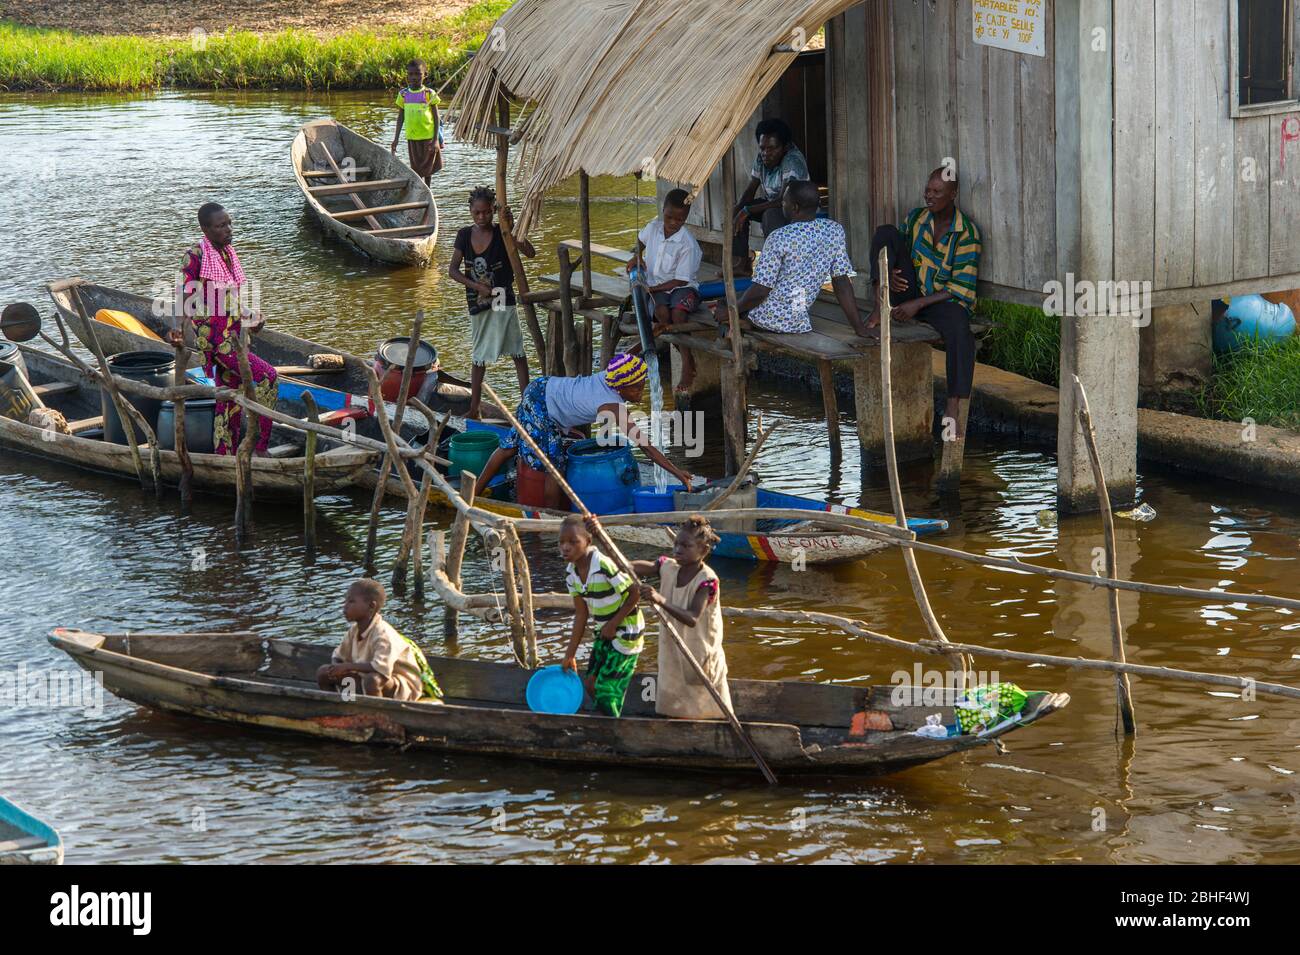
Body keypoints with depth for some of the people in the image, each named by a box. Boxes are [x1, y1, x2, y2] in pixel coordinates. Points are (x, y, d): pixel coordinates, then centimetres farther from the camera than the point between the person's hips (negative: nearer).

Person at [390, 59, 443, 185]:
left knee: (427, 169, 5)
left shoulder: (429, 94, -5)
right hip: (412, 138, 2)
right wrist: (395, 140, 6)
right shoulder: (403, 94, 3)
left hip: (428, 137, -2)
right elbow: (400, 118, 9)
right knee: (416, 169, 4)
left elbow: (436, 118, -3)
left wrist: (435, 140, -10)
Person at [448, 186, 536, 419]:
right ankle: (474, 407, 21)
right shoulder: (465, 235, -1)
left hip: (502, 300, -4)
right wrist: (478, 286, -12)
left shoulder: (502, 233, -10)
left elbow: (531, 253, -21)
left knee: (517, 351, -3)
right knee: (479, 354, 14)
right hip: (478, 303, 4)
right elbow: (453, 270, 0)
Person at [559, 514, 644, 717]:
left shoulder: (605, 566, -29)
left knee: (606, 690, -4)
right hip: (604, 632, 8)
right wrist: (570, 654, 6)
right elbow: (581, 614, 3)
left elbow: (635, 593, -22)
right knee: (592, 684, 12)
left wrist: (614, 624, -18)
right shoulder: (571, 572, -4)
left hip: (626, 632, -8)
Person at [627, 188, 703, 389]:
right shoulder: (654, 226, -1)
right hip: (656, 286, 4)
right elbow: (641, 240, 26)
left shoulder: (688, 244, -19)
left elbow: (680, 280, -16)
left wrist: (650, 289, -17)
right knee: (662, 312, -30)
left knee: (678, 312, -36)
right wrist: (637, 257, 7)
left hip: (683, 287, -4)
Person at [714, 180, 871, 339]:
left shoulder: (779, 238, -20)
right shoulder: (835, 230, -4)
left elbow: (760, 291, -18)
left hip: (767, 316, -5)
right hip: (797, 321, 5)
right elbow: (842, 282, -2)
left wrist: (730, 311, -2)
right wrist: (860, 328, 2)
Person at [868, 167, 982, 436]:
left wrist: (918, 304, -21)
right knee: (886, 232, -11)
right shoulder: (915, 218, 5)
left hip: (944, 301, -5)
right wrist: (889, 273, -10)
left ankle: (953, 407, -42)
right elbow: (900, 252, 16)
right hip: (910, 293, 5)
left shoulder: (967, 232, -10)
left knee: (959, 330, -40)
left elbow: (962, 288, -14)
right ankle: (881, 307, -17)